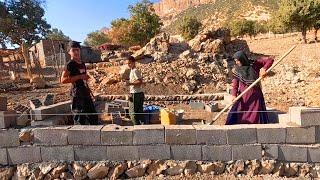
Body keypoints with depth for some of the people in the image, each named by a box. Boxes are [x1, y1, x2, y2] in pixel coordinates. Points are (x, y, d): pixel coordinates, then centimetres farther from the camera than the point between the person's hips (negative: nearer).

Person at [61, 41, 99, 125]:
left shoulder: (82, 64, 14)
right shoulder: (70, 64, -9)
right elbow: (63, 80, -20)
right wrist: (80, 76, -22)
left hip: (86, 93, 8)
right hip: (77, 93, -8)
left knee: (93, 116, 15)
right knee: (79, 118, -2)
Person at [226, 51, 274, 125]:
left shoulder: (255, 65, -3)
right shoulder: (236, 70, 0)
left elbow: (270, 60, -2)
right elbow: (235, 84, -6)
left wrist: (264, 69, -19)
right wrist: (234, 95, -21)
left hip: (255, 96, -1)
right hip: (243, 96, 1)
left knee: (256, 117, 4)